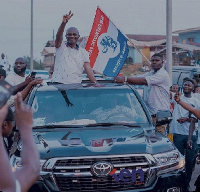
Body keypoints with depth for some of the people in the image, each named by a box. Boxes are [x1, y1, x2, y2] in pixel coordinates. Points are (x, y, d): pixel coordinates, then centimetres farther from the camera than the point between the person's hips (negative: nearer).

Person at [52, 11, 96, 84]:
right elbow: (58, 36, -12)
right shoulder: (61, 47, 8)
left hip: (76, 85, 2)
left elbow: (88, 69, 4)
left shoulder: (83, 52, 13)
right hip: (59, 84, -2)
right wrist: (63, 23, -30)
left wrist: (95, 83, -11)